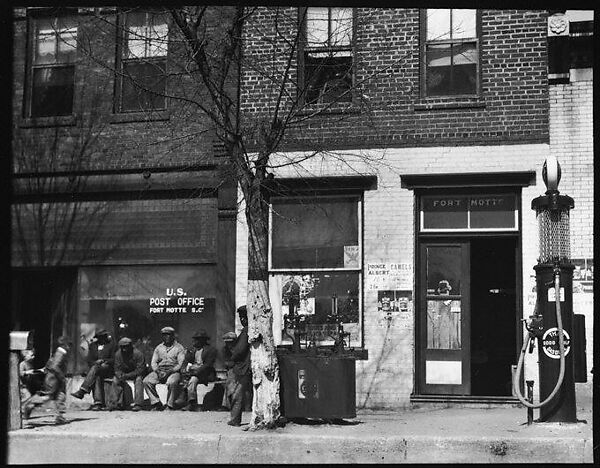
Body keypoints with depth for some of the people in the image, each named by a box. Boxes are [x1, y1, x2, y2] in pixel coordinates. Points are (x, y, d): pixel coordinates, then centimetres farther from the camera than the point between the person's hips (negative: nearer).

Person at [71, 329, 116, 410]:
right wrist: (96, 362, -9)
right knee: (97, 378, -34)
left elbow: (113, 359, 4)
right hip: (96, 368, 2)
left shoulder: (111, 344, 8)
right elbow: (89, 360, 12)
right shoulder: (93, 345, 16)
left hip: (108, 368, -2)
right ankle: (98, 402, -45)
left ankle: (82, 392, -43)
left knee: (95, 368, -34)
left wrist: (103, 361, -11)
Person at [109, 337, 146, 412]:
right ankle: (117, 402, -23)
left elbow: (140, 370, -24)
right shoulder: (118, 354, -8)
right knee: (115, 379, -20)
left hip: (136, 374, -4)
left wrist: (127, 376, -32)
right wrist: (121, 376, -28)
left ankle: (138, 403, -37)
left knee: (138, 379, -34)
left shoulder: (137, 354, -22)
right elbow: (117, 369, -5)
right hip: (124, 373, 4)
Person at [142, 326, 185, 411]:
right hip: (159, 371, 4)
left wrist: (169, 372, -16)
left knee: (172, 382, -37)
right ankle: (156, 404, -14)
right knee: (146, 381, -21)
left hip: (173, 371, -4)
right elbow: (153, 362, 13)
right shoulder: (158, 348, 19)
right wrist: (158, 371, -8)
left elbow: (180, 364, -3)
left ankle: (170, 406, -24)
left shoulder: (179, 348, 6)